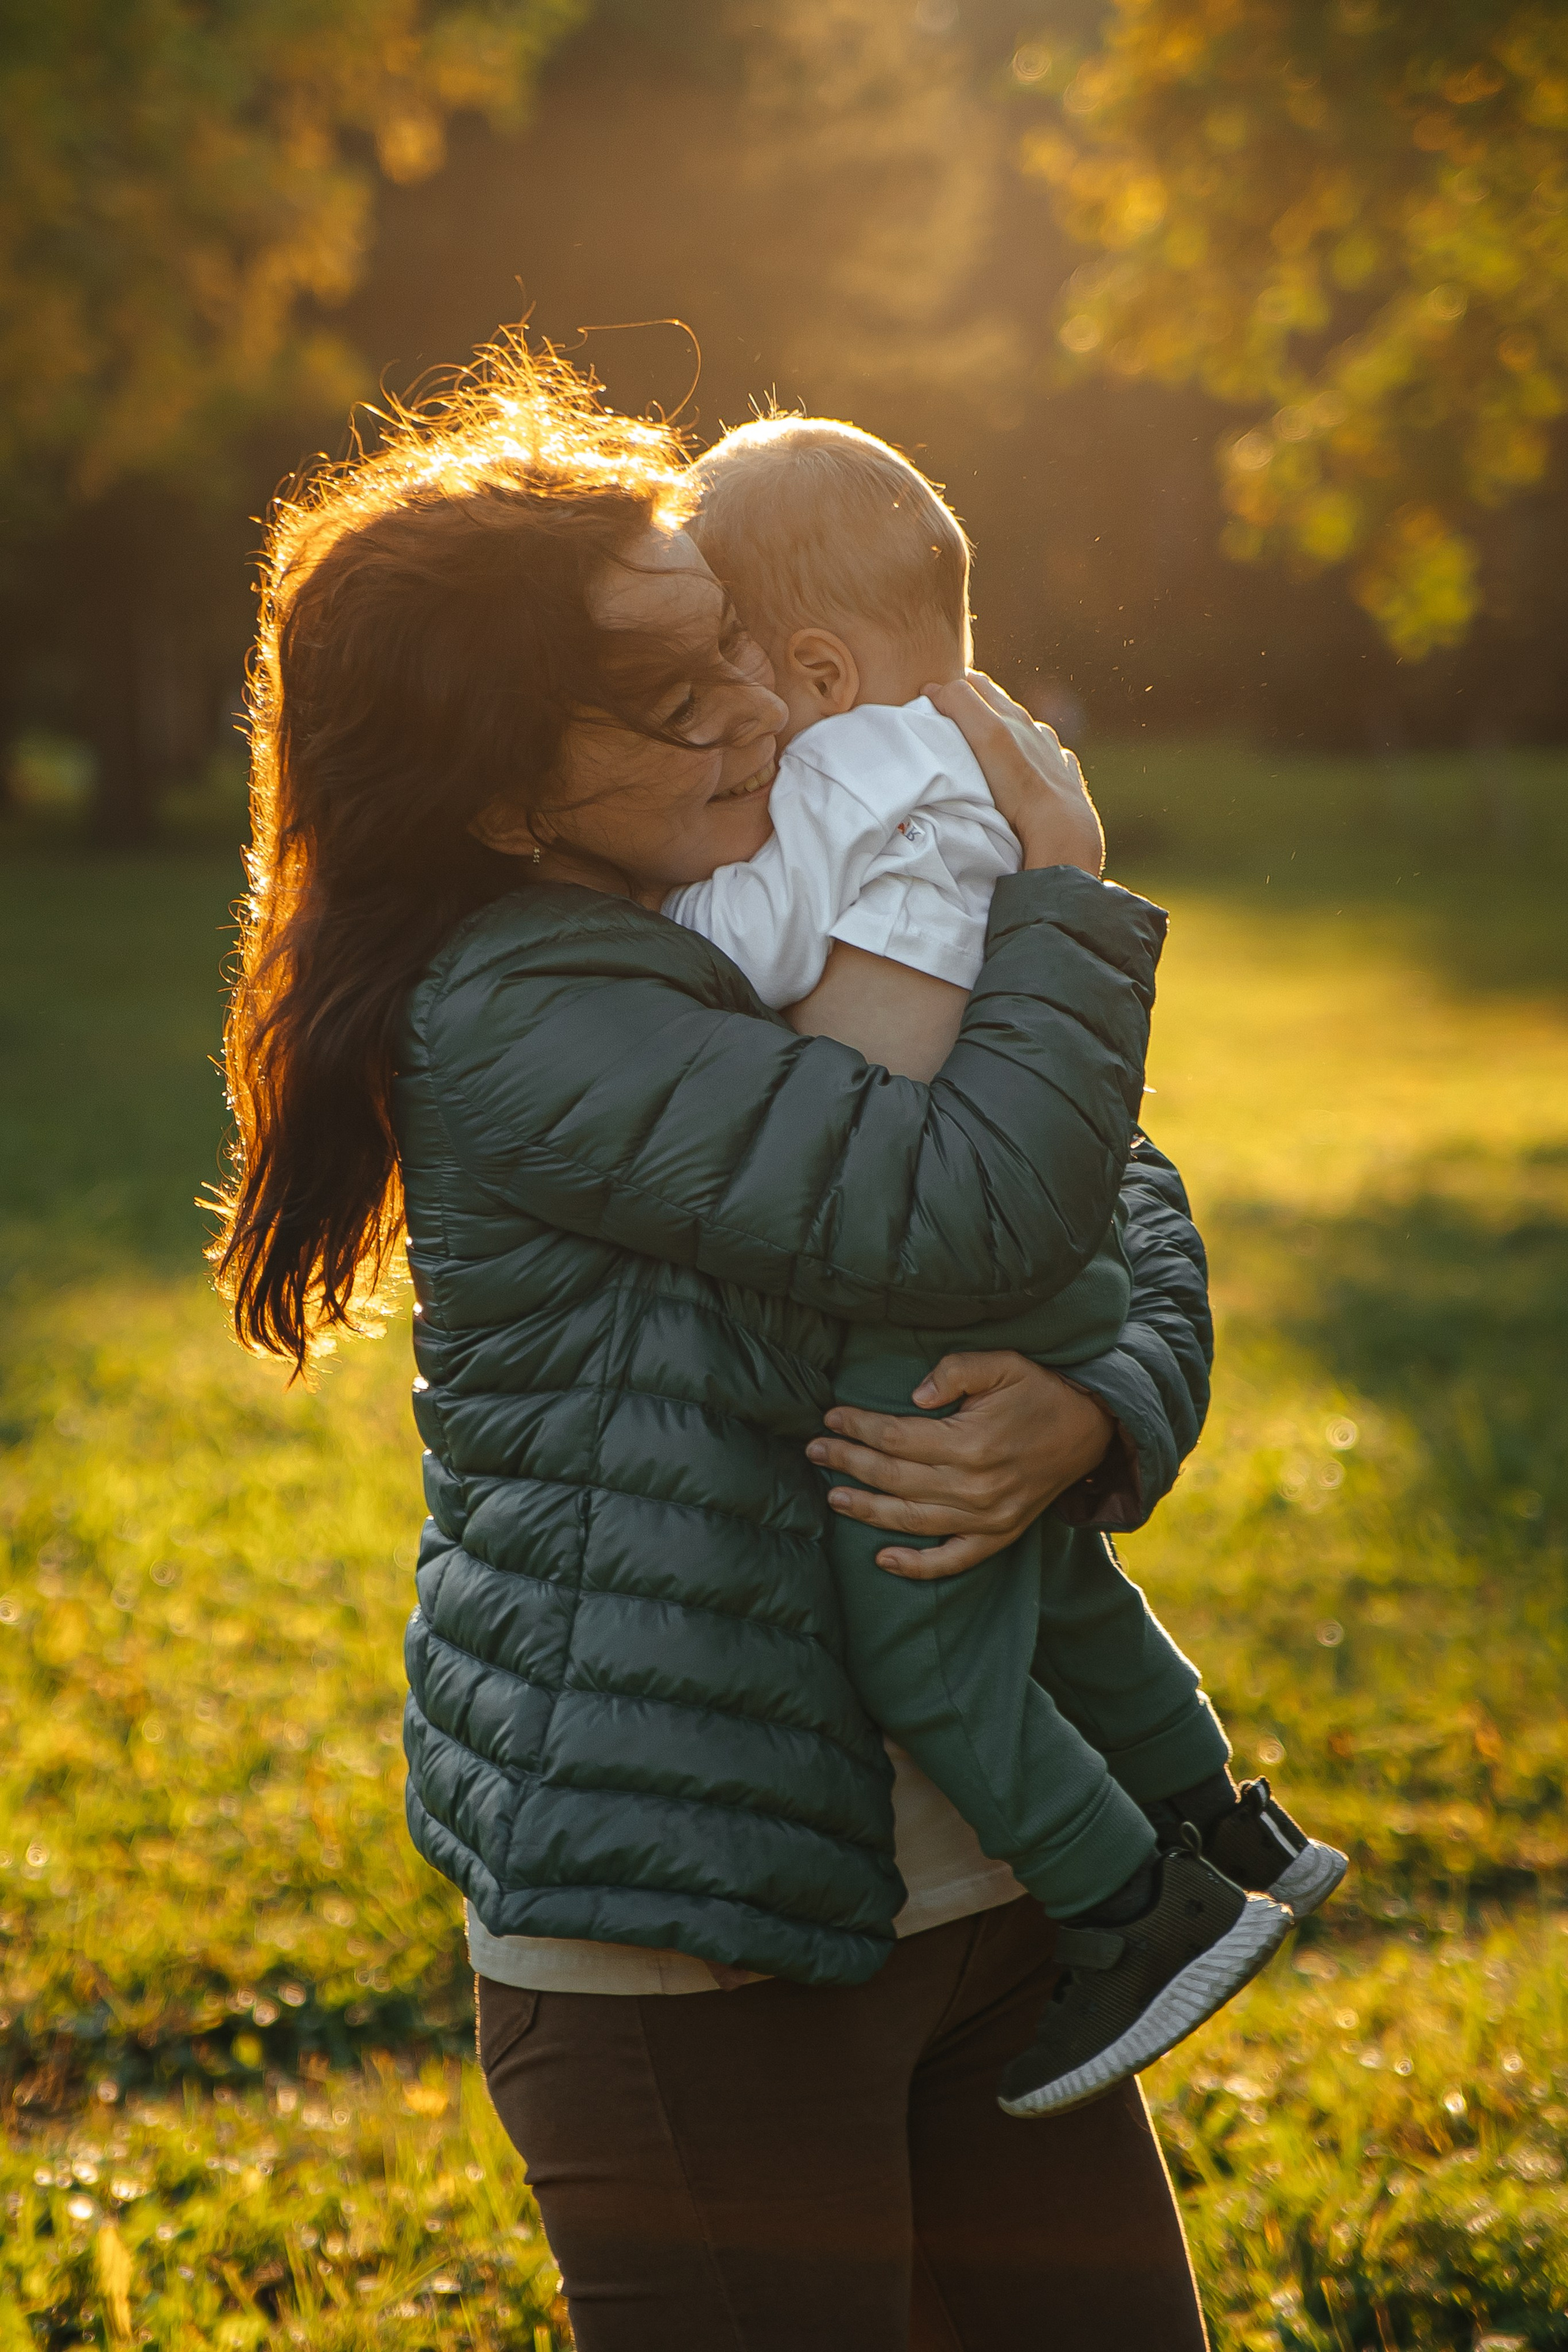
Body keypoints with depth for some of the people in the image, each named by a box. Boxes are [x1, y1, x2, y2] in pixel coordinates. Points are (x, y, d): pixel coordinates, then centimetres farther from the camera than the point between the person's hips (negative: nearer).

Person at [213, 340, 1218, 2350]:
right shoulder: (517, 1016, -19)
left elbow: (1136, 1215, 6)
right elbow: (967, 1210, -27)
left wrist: (1092, 1418, -15)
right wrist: (1064, 884, -13)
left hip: (979, 1879, 8)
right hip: (695, 1955, -8)